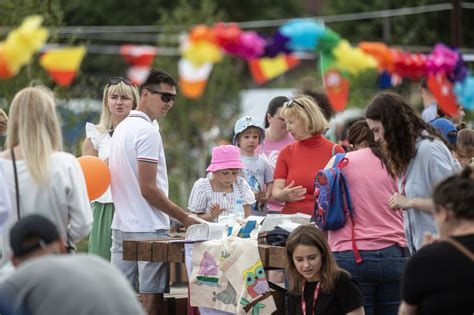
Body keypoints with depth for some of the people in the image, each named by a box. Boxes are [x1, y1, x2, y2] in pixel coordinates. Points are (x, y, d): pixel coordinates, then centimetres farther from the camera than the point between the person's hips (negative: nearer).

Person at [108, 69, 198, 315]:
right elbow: (148, 189, -18)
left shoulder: (121, 128, 14)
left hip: (121, 225, 9)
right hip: (148, 229, -9)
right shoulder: (147, 132, -14)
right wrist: (184, 218, -12)